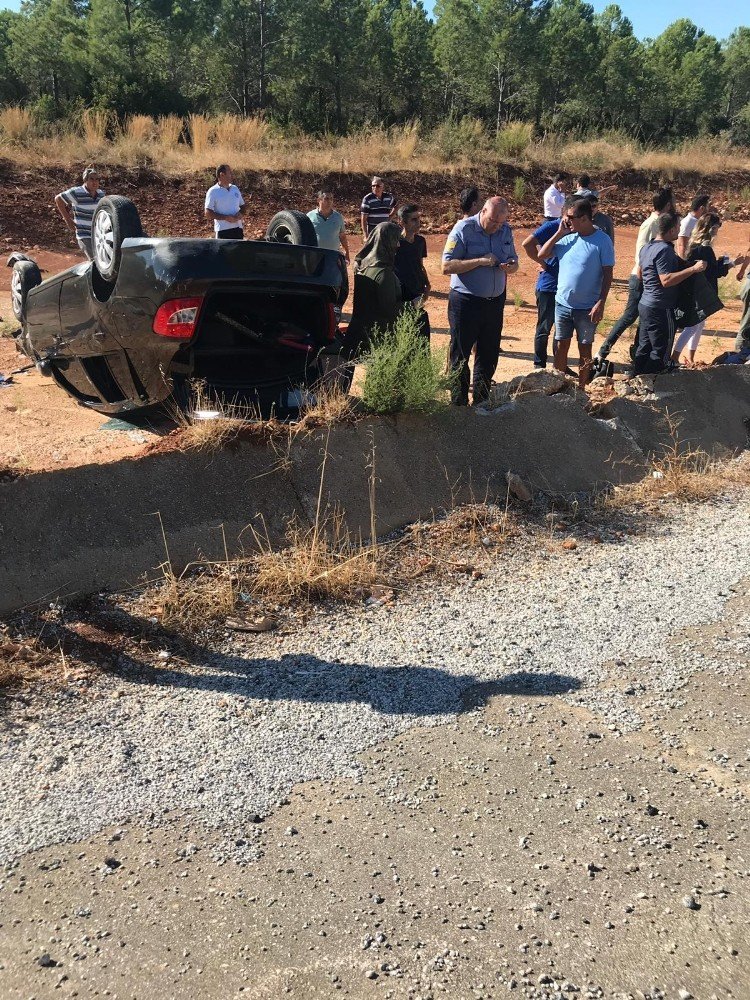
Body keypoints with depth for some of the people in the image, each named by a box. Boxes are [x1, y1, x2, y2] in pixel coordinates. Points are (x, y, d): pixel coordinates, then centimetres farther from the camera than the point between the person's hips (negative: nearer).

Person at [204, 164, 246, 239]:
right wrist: (226, 218, -18)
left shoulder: (235, 189, 13)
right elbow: (207, 213, -10)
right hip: (223, 230, -6)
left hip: (238, 228, 6)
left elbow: (242, 205, 21)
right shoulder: (213, 192, -4)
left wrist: (240, 213, -4)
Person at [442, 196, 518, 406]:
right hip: (465, 302, -5)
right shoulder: (464, 229, -11)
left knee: (489, 355, 12)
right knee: (460, 355, 2)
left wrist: (511, 267, -9)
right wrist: (480, 261, -23)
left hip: (495, 301, 6)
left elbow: (514, 262, 16)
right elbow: (447, 266, -17)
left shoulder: (506, 231, 7)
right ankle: (459, 404, 12)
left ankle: (481, 402, 26)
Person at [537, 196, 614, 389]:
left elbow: (607, 274, -10)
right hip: (562, 303, 4)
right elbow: (542, 255, 0)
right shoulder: (566, 237, 0)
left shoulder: (602, 241, -11)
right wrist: (559, 233, -8)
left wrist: (601, 303, -17)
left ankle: (581, 388, 21)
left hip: (587, 307, -4)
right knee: (561, 346, 12)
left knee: (585, 349, 9)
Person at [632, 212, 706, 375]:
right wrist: (693, 269, -25)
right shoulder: (665, 250, -19)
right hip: (660, 309, -10)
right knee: (661, 352, -1)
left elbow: (640, 274, 23)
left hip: (645, 305, 10)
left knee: (644, 348, 15)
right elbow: (666, 280, -27)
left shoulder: (647, 247, 11)